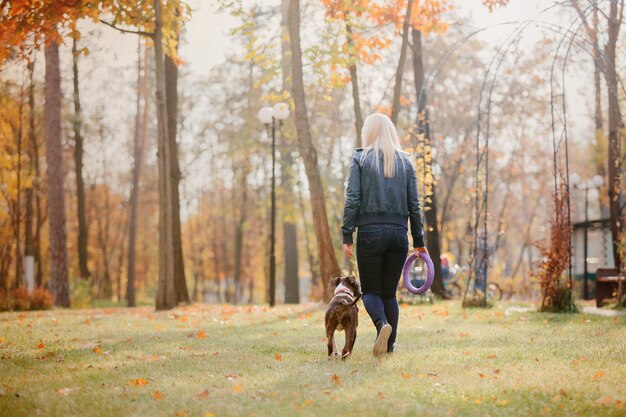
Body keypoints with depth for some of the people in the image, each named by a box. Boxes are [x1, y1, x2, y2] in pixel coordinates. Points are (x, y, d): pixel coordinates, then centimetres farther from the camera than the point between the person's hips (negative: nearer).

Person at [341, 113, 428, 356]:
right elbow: (414, 205, 7)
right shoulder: (405, 162, 8)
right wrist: (418, 240, 11)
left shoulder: (360, 159, 0)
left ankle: (382, 323, -20)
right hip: (399, 234, 3)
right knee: (389, 292, 13)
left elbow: (352, 200, -8)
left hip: (370, 233, -3)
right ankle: (389, 345, 8)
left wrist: (347, 235, -6)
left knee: (370, 290, 8)